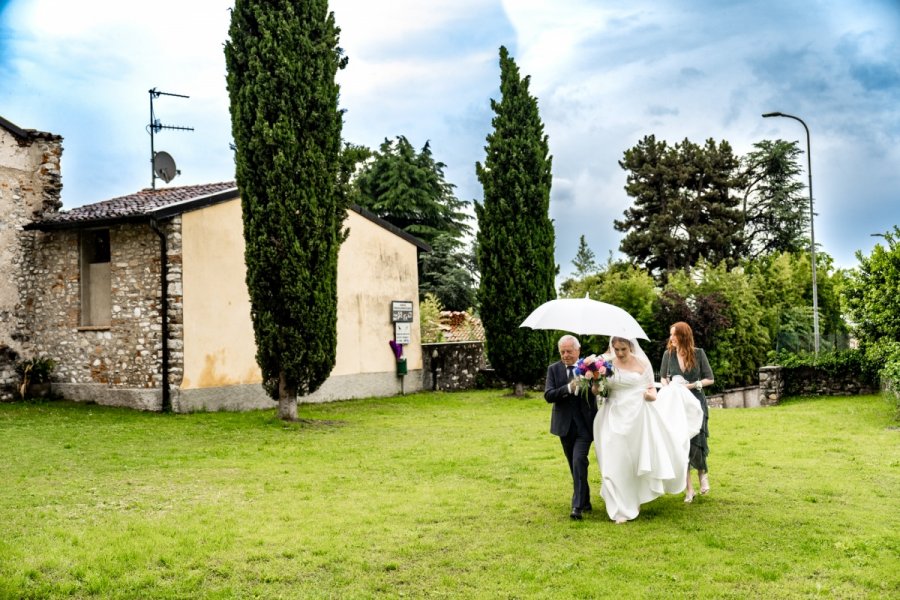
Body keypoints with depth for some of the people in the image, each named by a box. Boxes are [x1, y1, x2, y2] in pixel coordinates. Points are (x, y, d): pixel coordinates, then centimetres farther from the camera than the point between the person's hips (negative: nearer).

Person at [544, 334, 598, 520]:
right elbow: (548, 395, -8)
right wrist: (568, 388, -22)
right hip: (565, 426, 4)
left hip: (584, 424, -3)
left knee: (579, 462, -15)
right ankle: (585, 501, 28)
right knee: (574, 466, 13)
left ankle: (578, 506, -12)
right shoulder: (554, 369, 2)